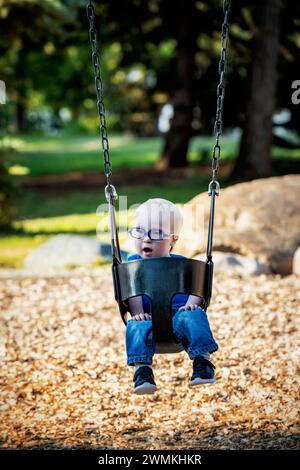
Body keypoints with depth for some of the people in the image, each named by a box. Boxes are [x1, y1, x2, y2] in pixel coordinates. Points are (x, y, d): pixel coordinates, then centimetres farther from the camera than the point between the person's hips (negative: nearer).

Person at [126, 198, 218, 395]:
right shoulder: (133, 263, 14)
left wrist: (191, 305, -16)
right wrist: (137, 312, -19)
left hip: (179, 313, 0)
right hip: (149, 317, 0)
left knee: (192, 317, -34)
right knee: (138, 327, -34)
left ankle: (202, 359, -33)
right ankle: (142, 368, -40)